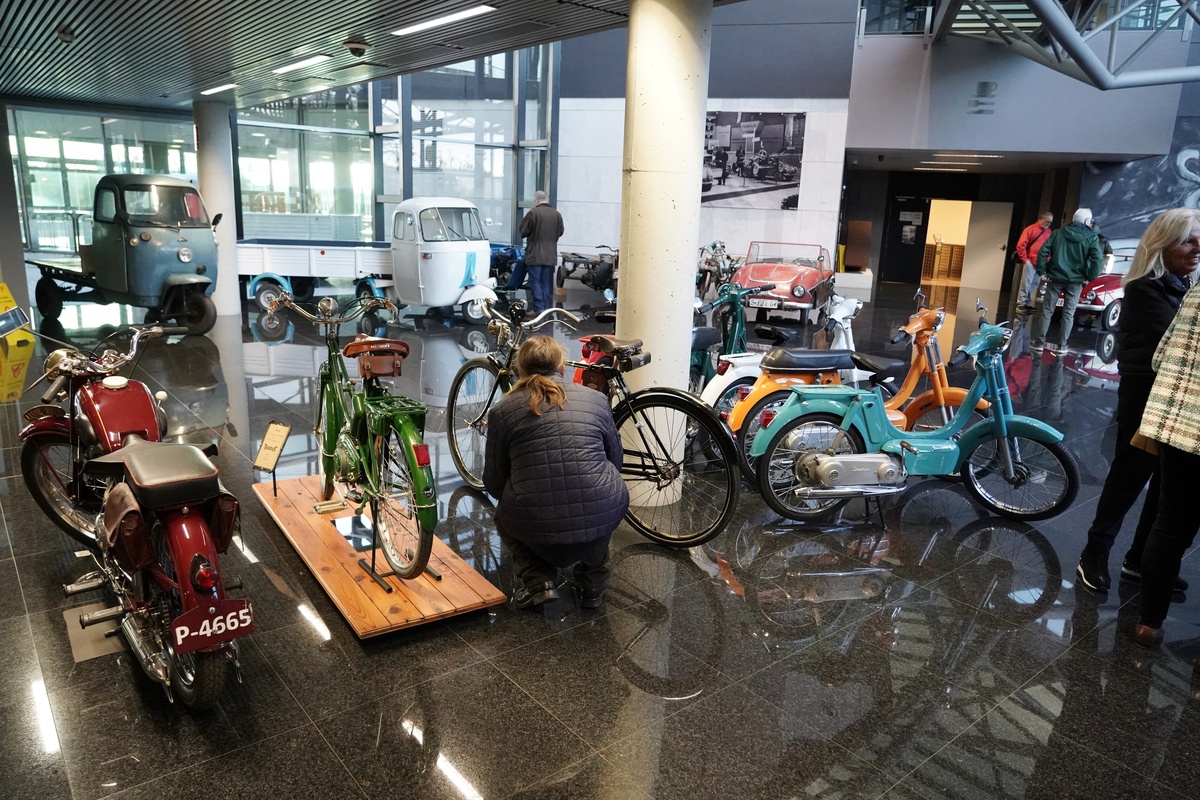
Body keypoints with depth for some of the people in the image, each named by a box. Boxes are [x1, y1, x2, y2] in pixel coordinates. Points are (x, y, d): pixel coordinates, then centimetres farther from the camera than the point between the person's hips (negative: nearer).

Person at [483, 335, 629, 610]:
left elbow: (494, 484, 10)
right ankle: (593, 585, 26)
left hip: (534, 528, -1)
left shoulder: (503, 411, 4)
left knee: (505, 515, 32)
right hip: (601, 520, 1)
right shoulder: (596, 399, 8)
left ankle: (538, 580, 11)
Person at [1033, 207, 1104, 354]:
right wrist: (1090, 277, -4)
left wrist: (1042, 271, -1)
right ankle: (1062, 346, 7)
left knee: (1047, 311, 5)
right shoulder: (1091, 237, -2)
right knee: (1068, 314, 6)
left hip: (1055, 278, 1)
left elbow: (1043, 251, -4)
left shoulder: (1058, 233, 3)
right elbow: (1097, 259, -13)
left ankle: (1038, 342, 3)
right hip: (1076, 281, -1)